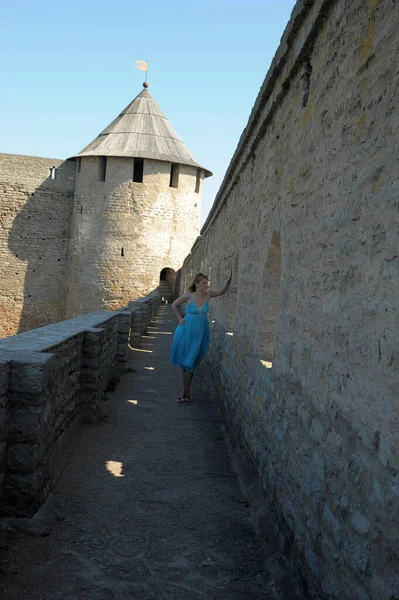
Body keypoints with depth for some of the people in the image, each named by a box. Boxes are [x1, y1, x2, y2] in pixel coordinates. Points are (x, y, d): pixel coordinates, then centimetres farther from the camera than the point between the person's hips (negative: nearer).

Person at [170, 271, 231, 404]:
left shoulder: (208, 294, -4)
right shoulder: (188, 296, -8)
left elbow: (222, 292, -16)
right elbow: (174, 305, 7)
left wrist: (228, 281, -32)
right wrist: (180, 319, 1)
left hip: (200, 333, 1)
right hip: (186, 331, -1)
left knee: (191, 363, 11)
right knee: (182, 362, 5)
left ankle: (187, 391, 23)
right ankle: (182, 391, 14)